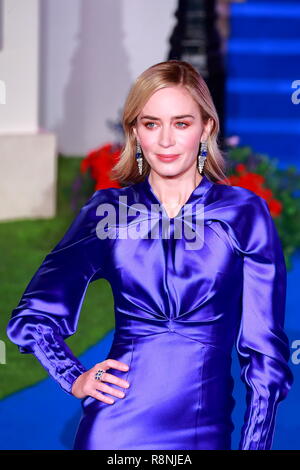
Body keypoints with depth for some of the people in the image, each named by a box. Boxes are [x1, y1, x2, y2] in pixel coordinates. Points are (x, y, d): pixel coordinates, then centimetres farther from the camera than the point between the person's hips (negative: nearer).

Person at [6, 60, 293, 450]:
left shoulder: (246, 213, 0)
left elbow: (265, 351, 0)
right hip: (114, 429, 1)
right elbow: (33, 317, 12)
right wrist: (75, 379, -1)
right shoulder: (107, 209, 4)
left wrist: (254, 445, -4)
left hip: (206, 431, 0)